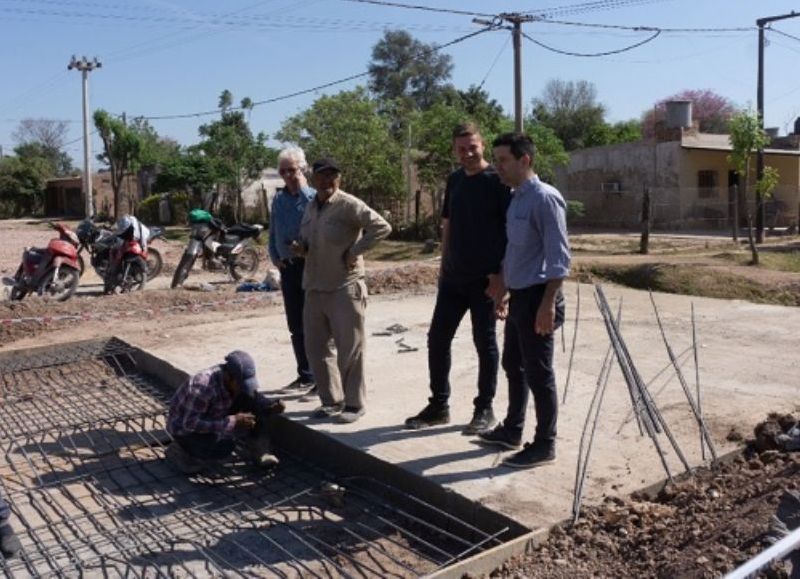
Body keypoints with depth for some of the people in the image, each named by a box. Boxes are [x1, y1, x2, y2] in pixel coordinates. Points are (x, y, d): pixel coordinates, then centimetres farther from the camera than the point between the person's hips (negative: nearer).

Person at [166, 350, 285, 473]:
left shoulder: (238, 378, -14)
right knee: (225, 446, -33)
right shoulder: (203, 386, -36)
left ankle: (258, 450, -6)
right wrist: (233, 421, -37)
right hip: (185, 428, -6)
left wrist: (271, 407, -20)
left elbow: (256, 398, 3)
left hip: (213, 419, 7)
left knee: (253, 399, -12)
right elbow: (190, 423, -35)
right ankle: (179, 450, -7)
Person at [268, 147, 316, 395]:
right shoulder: (279, 199, 12)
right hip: (288, 267, 6)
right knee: (296, 326, 12)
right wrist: (274, 256, 6)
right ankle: (305, 375, 24)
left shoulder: (313, 196, -6)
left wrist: (302, 188, -20)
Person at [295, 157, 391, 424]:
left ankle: (354, 404, 14)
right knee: (315, 348, 12)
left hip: (345, 289, -8)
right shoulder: (311, 206, 13)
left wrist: (355, 250, -17)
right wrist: (301, 247, 4)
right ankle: (331, 400, 26)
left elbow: (382, 227, -16)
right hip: (314, 289, 8)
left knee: (349, 350, 1)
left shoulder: (349, 205, -11)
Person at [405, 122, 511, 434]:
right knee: (437, 338, 8)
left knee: (484, 342, 4)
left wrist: (500, 272, -16)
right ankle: (438, 406, 21)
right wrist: (444, 266, 13)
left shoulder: (497, 181, -8)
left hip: (485, 278, -6)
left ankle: (485, 409, 18)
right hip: (453, 277, 7)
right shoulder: (454, 180, 10)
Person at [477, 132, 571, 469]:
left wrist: (548, 303, -23)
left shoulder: (545, 198, -14)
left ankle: (544, 444, 12)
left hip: (537, 297, -9)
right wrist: (502, 292, 23)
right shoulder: (515, 198, 13)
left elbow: (558, 256, -18)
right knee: (513, 366, 18)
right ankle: (512, 430, 33)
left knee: (538, 373, 0)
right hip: (518, 296, 9)